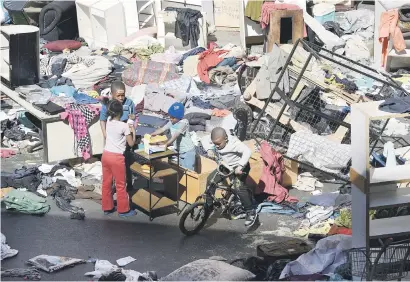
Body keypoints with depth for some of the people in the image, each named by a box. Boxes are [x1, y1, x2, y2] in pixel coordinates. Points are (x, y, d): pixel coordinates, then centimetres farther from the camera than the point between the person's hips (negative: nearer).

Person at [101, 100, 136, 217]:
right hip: (116, 157, -6)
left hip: (106, 155, 6)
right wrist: (133, 131, 5)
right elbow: (131, 143, -7)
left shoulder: (108, 121, 2)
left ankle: (107, 208, 24)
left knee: (106, 183, 15)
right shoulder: (124, 126, -15)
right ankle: (123, 210, 14)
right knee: (120, 185, 5)